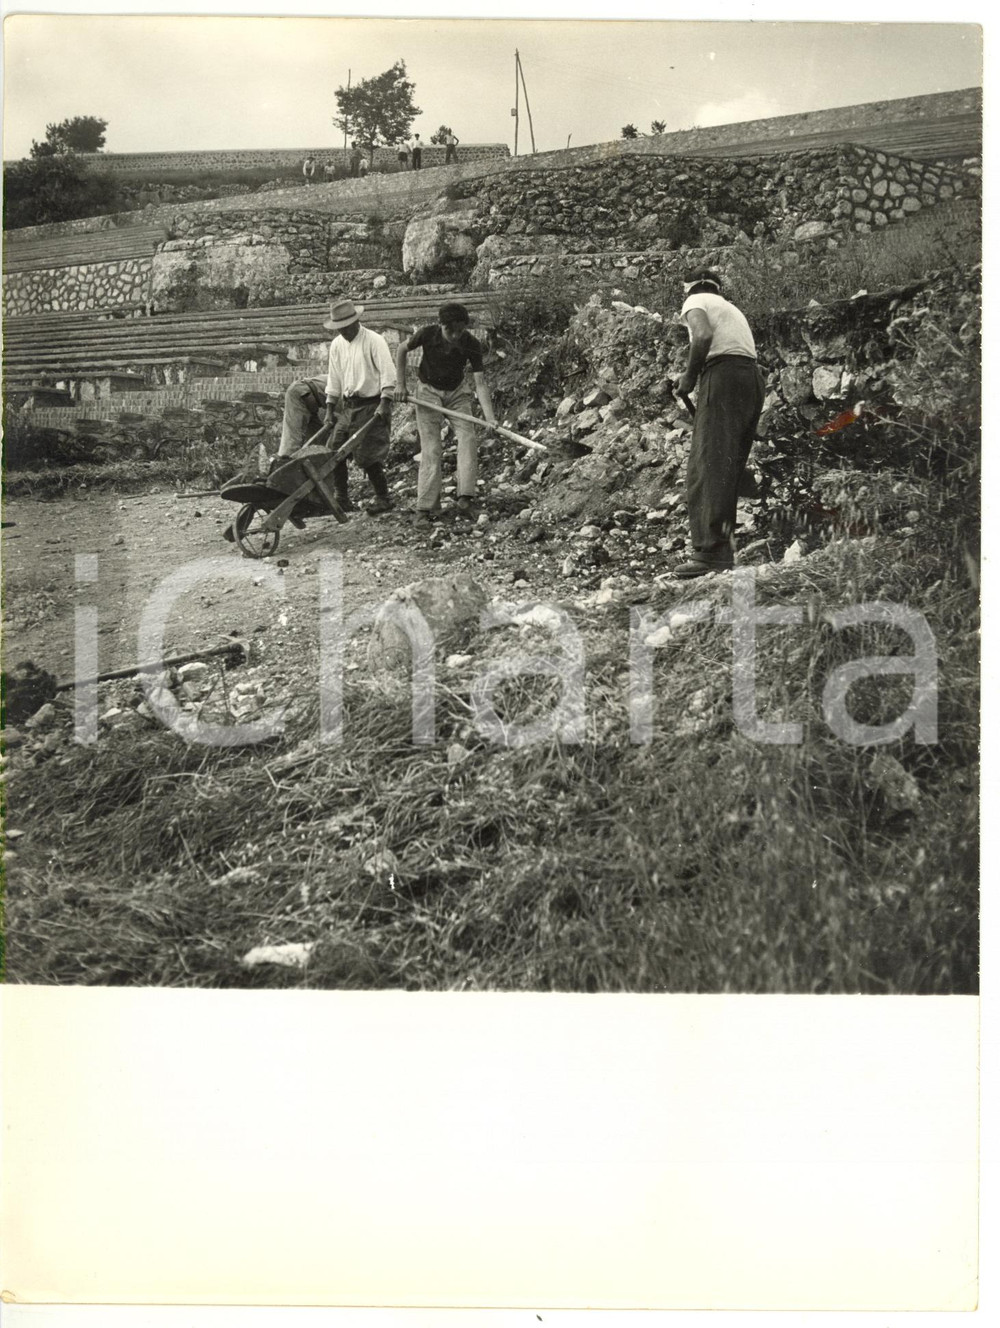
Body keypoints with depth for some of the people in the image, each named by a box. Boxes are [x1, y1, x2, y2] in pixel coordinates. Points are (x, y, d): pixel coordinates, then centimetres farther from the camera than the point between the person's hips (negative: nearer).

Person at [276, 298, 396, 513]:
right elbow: (334, 381, 14)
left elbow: (388, 374, -15)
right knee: (334, 449, 1)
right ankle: (342, 499, 11)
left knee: (368, 456, -8)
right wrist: (329, 410, 10)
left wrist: (385, 404, -22)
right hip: (348, 405, 7)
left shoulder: (374, 341, -10)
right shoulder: (337, 344, 9)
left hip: (371, 405, -7)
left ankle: (383, 499, 6)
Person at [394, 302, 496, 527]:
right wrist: (400, 384, -5)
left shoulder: (471, 345, -22)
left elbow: (479, 383, -26)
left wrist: (490, 417, -37)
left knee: (467, 437, -18)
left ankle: (465, 498, -22)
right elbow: (402, 350, -3)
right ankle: (424, 508, -7)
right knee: (430, 449, -8)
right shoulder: (427, 334, -23)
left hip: (457, 392, 1)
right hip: (429, 392, -1)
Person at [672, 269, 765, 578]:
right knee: (731, 468, 9)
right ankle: (724, 549, 7)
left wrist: (689, 376, -3)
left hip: (723, 374, -8)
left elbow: (703, 336, -14)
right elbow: (748, 350, 22)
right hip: (754, 378, 8)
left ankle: (709, 552, -22)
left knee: (708, 467, -13)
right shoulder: (731, 308, 32)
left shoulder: (695, 301, 9)